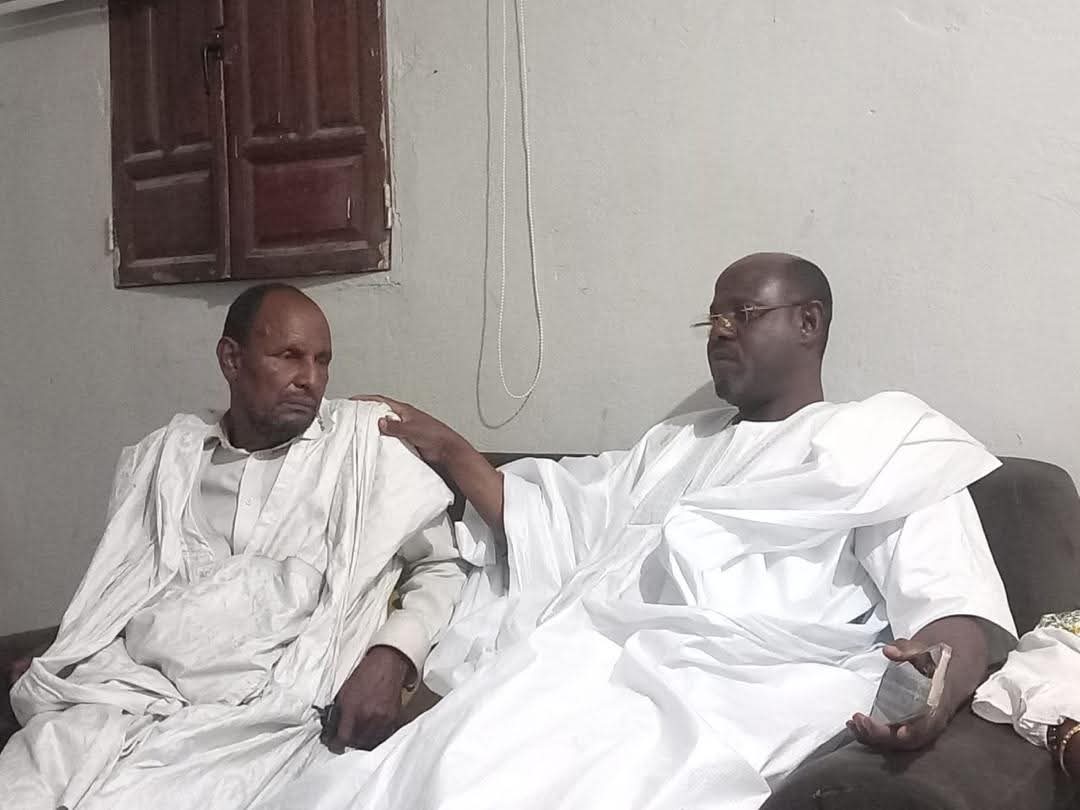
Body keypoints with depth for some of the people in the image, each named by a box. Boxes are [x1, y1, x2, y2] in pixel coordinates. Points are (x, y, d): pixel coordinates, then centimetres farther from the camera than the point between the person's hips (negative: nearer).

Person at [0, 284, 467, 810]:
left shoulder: (369, 442, 7)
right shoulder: (158, 458, 18)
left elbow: (443, 565, 8)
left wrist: (392, 654, -9)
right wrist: (50, 672, 7)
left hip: (260, 720, -3)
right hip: (115, 705, 4)